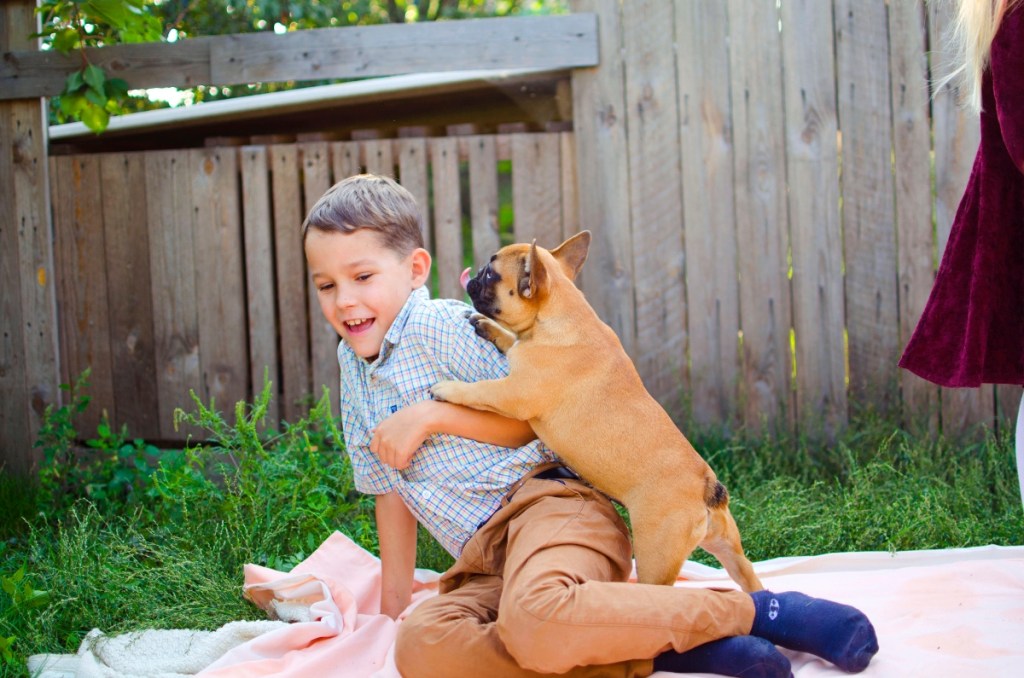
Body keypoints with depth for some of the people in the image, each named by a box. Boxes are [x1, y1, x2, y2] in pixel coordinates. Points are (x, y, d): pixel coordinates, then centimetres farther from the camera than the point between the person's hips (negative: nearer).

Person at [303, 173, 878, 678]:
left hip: (545, 499, -7)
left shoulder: (442, 326, -2)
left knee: (535, 619, -43)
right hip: (483, 565, 7)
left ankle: (757, 611, -24)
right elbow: (391, 487, 28)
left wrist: (431, 416, -10)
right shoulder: (354, 366, 21)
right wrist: (394, 597, 26)